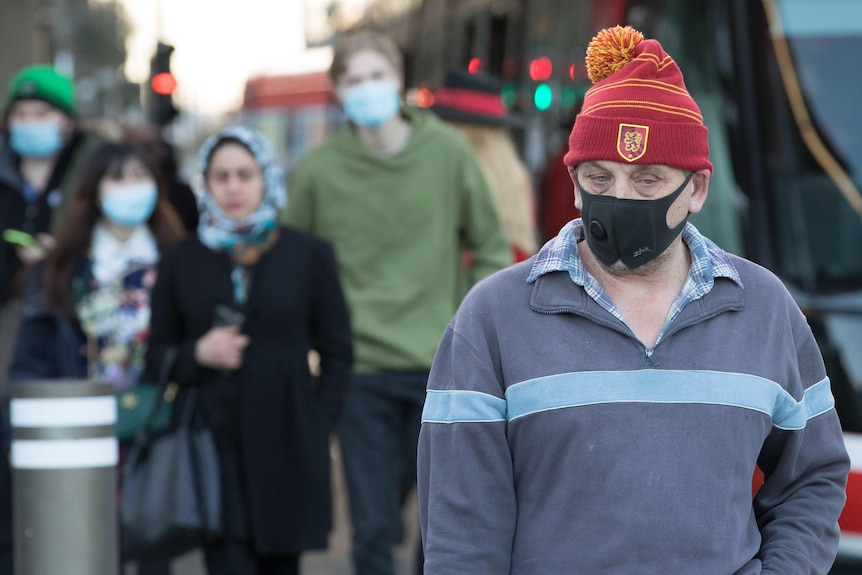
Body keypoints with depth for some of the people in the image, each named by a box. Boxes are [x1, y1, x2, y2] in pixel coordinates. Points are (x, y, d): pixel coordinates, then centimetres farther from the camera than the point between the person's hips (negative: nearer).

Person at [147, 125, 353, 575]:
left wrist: (319, 423, -1)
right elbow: (156, 354, 12)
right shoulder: (181, 262, 9)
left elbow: (337, 351, 9)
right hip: (214, 446, 0)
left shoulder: (309, 255, 6)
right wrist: (197, 355, -9)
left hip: (289, 447, 1)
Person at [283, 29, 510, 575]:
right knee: (374, 526, 1)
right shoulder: (317, 171, -3)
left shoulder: (448, 151, 0)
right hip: (361, 373, -1)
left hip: (443, 369, 1)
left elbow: (492, 249, 7)